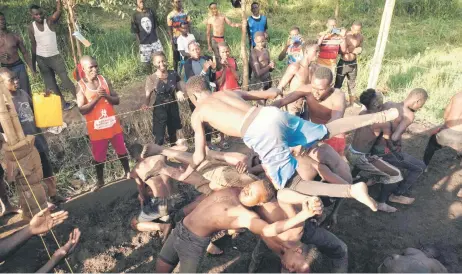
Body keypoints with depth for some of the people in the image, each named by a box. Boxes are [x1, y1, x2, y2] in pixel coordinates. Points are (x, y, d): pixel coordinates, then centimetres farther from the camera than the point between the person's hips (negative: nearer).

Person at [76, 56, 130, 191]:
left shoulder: (104, 80, 0)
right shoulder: (80, 86, -10)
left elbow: (117, 100, 1)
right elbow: (82, 110, -16)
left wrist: (107, 96, -18)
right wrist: (96, 97, -23)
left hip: (113, 124, 3)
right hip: (96, 127, -2)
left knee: (121, 151, 15)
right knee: (98, 157, 11)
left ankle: (128, 172, 36)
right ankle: (100, 181, 31)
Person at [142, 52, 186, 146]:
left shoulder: (173, 74, -4)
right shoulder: (151, 78, -12)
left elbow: (180, 88, 7)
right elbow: (148, 96, -6)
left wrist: (180, 92, -16)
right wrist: (146, 104, -27)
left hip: (173, 107, 3)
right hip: (160, 109, -3)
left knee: (173, 133, 19)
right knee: (160, 136, -4)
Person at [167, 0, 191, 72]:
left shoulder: (185, 13, 0)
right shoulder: (170, 15, -8)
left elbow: (189, 26, 2)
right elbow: (170, 30, -7)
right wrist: (172, 42, -11)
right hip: (176, 40, -2)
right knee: (176, 59, 9)